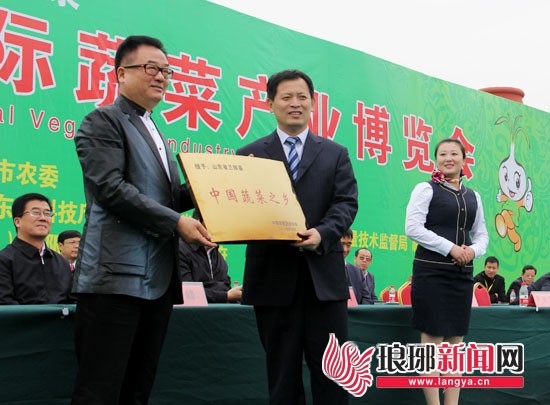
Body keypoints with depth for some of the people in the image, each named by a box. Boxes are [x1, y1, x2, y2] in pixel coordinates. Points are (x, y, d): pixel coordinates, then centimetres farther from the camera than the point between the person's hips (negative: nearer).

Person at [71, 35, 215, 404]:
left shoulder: (155, 133, 26)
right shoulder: (103, 121, -1)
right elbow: (110, 188, -13)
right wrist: (176, 221, -16)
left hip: (158, 278, 9)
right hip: (117, 276, -8)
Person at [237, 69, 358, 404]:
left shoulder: (336, 154, 13)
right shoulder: (250, 155, 10)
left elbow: (347, 203, 2)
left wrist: (323, 233, -16)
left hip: (324, 276, 1)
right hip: (273, 276, 0)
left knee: (331, 373, 2)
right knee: (282, 373, 7)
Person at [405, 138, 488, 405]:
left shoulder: (473, 197, 16)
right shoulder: (426, 189, 0)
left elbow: (481, 234, 19)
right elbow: (413, 228, -10)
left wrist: (474, 250, -5)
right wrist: (450, 248, -14)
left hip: (462, 274, 6)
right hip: (431, 272, -5)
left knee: (456, 341, 7)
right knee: (432, 341, -5)